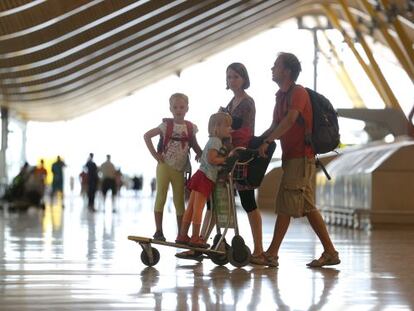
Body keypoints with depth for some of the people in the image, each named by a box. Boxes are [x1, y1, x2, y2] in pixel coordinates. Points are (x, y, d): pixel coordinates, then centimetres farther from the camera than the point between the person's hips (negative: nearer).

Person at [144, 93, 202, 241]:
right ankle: (158, 231, 1)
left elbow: (194, 144, 13)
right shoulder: (166, 125, -6)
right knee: (161, 197, -2)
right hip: (165, 166, -3)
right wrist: (155, 154, -10)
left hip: (179, 169, 3)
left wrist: (201, 154, -7)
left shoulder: (190, 127, 3)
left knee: (179, 201, 8)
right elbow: (147, 136, -5)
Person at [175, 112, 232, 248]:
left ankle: (182, 235, 13)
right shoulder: (216, 141, -10)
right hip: (205, 178, -10)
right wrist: (226, 159, -9)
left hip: (201, 176, 10)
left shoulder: (213, 140, 21)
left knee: (190, 208, 10)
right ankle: (195, 238, -7)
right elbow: (211, 159, -18)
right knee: (198, 208, -8)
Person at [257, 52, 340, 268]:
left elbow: (290, 120, -27)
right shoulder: (281, 96, 18)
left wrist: (267, 141, -31)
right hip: (293, 157, 10)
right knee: (307, 207, 9)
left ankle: (271, 254, -4)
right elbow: (275, 127, 22)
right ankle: (330, 252, 11)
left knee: (285, 205, -7)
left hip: (300, 157, -10)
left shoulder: (298, 93, -11)